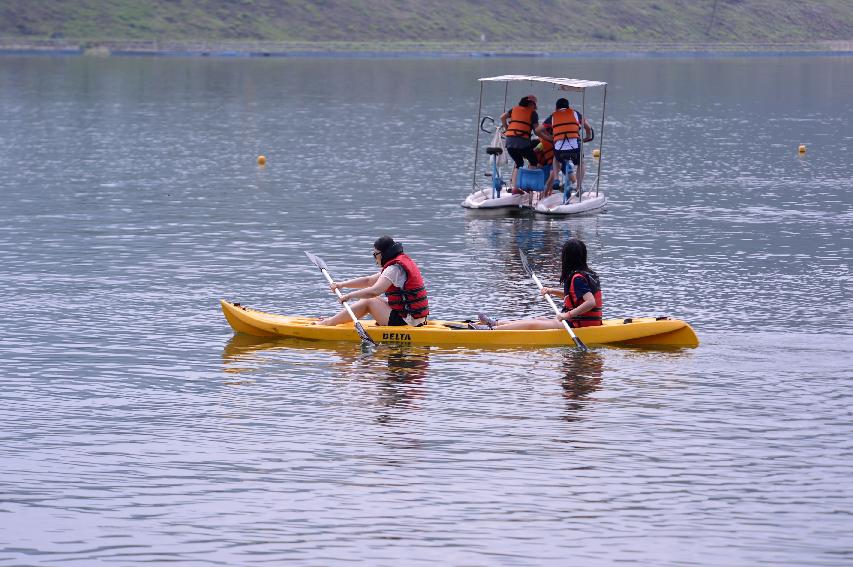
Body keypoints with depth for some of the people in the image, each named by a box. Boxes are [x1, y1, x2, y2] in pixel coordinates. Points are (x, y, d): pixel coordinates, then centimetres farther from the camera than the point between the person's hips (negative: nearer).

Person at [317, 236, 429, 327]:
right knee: (368, 299, 14)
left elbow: (374, 291, -27)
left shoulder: (395, 268, -16)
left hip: (406, 322, -10)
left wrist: (349, 295, -17)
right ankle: (332, 321, 15)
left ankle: (330, 322, 4)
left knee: (369, 302, -5)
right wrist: (342, 285, 14)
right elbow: (368, 281, 20)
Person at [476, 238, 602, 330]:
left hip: (578, 325, -9)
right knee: (541, 319, 21)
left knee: (531, 325, -4)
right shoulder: (587, 273, 11)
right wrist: (552, 291, 17)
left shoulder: (578, 278, -20)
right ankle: (496, 324, 31)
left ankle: (491, 329, -1)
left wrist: (568, 315, -32)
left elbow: (591, 302, -32)